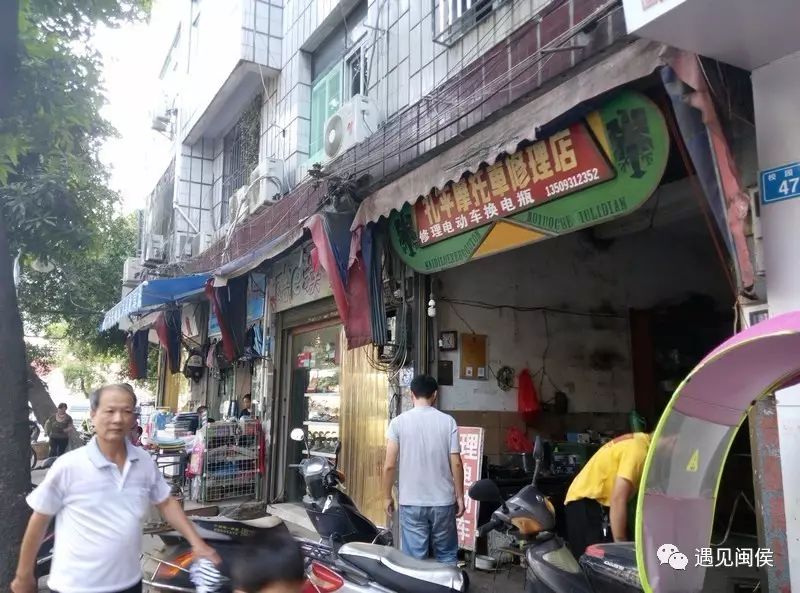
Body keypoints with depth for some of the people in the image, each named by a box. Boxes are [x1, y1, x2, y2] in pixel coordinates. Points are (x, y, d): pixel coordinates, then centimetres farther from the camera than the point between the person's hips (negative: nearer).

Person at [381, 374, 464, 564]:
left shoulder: (398, 422, -6)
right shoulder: (448, 421, -4)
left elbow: (389, 465, -6)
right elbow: (456, 463, -5)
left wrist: (387, 496, 7)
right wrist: (460, 496, 6)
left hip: (411, 502, -1)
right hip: (443, 501, 1)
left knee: (415, 559, 8)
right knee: (447, 555, 15)